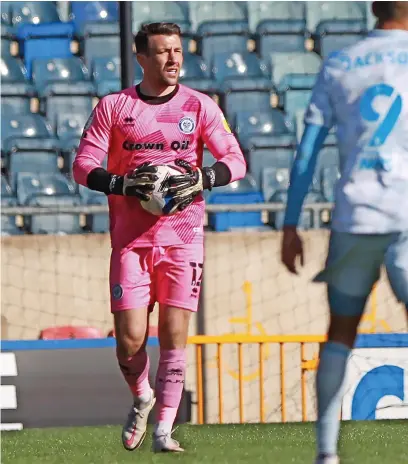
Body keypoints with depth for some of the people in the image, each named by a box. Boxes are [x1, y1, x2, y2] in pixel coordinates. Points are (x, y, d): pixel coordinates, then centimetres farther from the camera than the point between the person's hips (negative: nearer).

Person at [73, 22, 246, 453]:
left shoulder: (200, 106, 6)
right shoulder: (113, 107, 5)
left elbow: (235, 160, 5)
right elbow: (83, 166, 2)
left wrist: (202, 179, -14)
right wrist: (122, 185, -15)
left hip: (183, 237, 0)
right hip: (130, 238, 0)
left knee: (174, 334, -6)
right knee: (130, 338, -6)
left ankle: (163, 430, 0)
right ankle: (141, 398, 25)